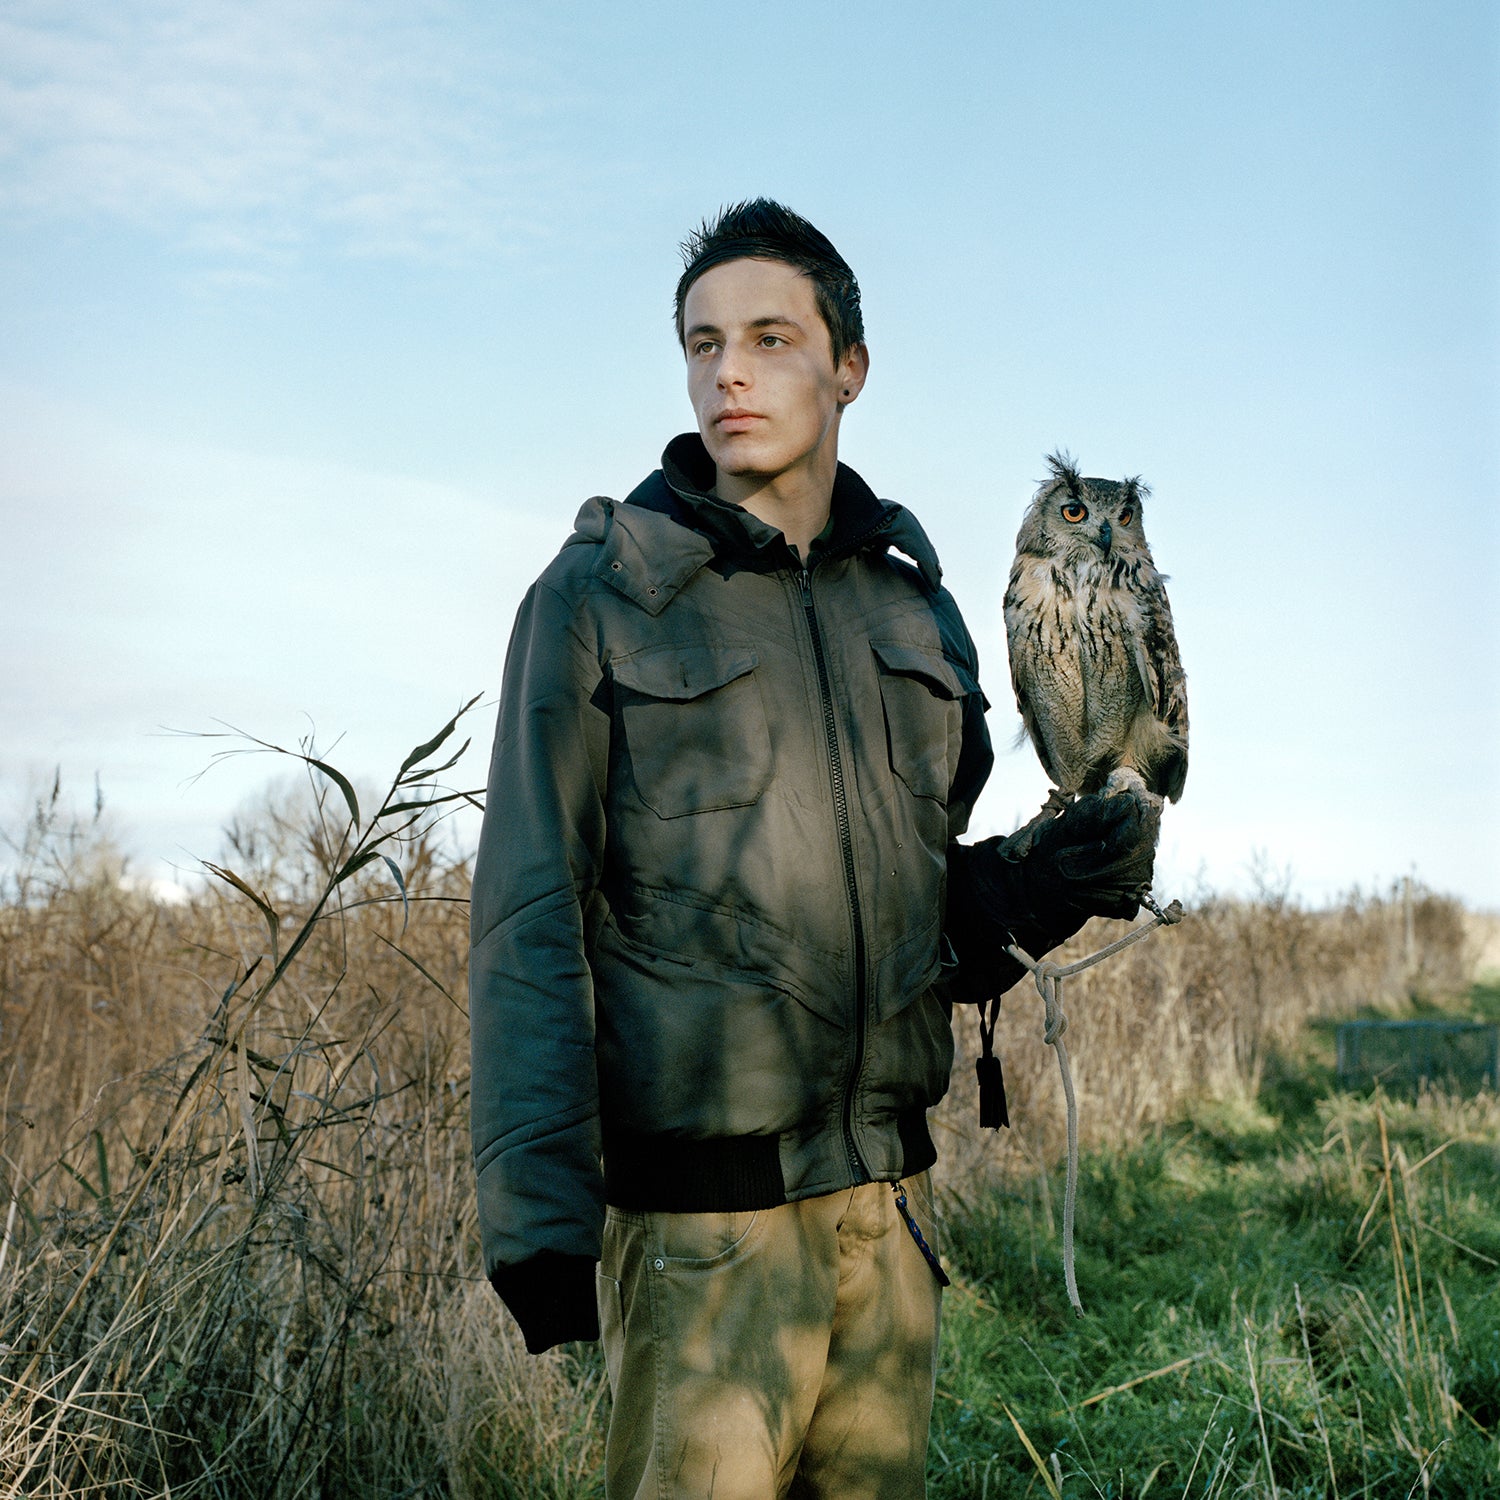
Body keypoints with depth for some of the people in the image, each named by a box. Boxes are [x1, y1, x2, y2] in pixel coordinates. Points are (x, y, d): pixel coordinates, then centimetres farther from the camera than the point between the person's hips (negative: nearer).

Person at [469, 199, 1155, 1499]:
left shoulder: (916, 609, 11)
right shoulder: (601, 598, -3)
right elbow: (529, 917, -8)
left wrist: (1031, 893, -3)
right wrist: (536, 1206, -16)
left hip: (892, 1194, 5)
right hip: (702, 1215, -4)